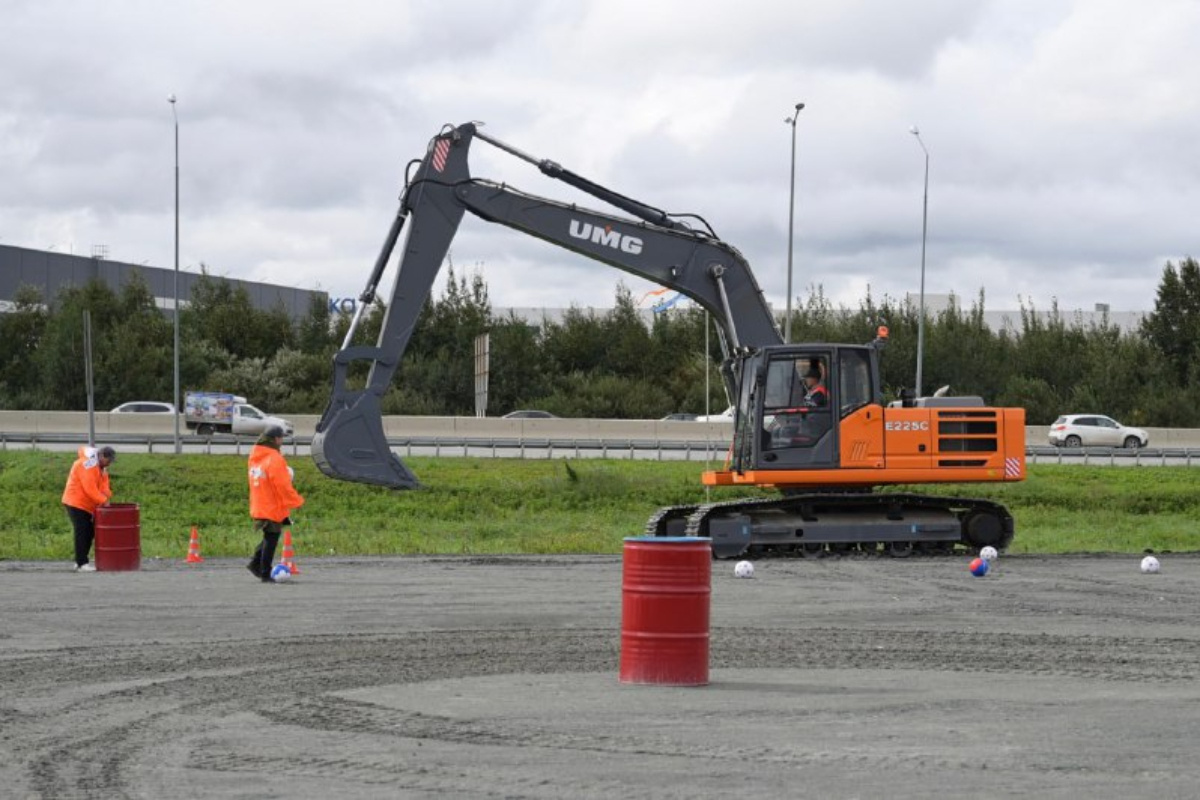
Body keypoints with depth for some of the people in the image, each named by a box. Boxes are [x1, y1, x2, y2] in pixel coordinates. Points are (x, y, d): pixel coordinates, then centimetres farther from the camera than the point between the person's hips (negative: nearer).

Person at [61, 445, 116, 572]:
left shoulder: (101, 467, 13)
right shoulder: (87, 464, -20)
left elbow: (103, 485, 7)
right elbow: (89, 488, -26)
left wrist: (105, 497, -13)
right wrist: (103, 501, -23)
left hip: (87, 505, 10)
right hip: (76, 504, -10)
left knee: (89, 533, 10)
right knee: (82, 533, -11)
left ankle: (80, 561, 17)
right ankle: (82, 564, -10)